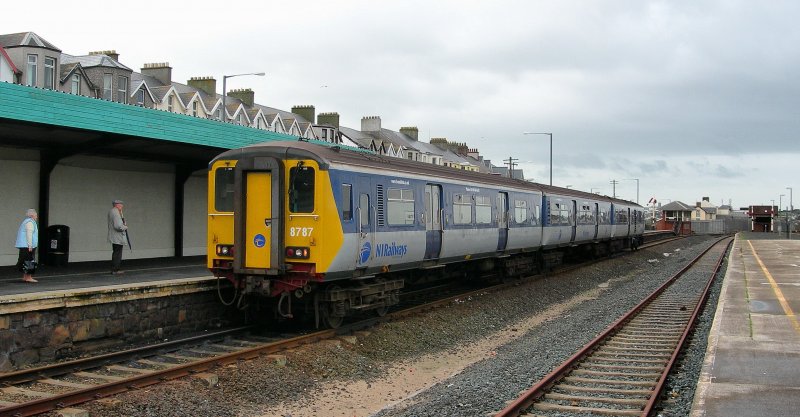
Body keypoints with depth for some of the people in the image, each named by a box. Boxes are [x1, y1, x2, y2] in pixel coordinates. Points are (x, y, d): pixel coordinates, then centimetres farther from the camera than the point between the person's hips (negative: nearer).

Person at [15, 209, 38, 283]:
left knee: (26, 262, 14)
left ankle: (25, 277, 18)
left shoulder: (26, 221, 20)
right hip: (28, 246, -11)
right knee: (29, 261, -9)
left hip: (24, 246, 11)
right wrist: (30, 246, -23)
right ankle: (28, 277, -9)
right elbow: (29, 234, -21)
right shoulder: (30, 222, -13)